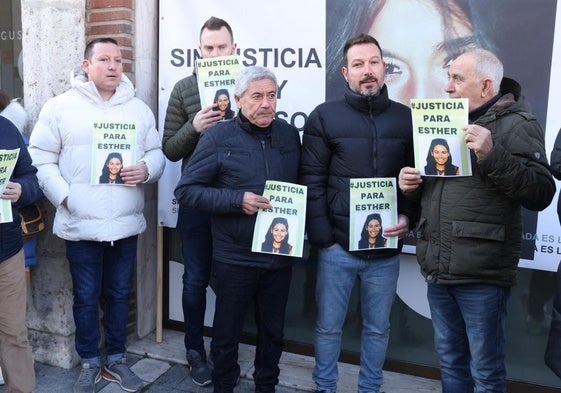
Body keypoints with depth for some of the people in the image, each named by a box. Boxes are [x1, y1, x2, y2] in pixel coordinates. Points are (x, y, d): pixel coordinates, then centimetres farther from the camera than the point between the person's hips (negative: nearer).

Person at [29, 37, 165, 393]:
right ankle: (90, 363, 29)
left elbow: (158, 153, 9)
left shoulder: (139, 109, 8)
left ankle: (116, 359, 32)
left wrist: (147, 169, -13)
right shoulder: (60, 107, -1)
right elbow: (41, 159, -2)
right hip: (80, 223, -2)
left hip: (126, 223, 3)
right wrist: (64, 197, -12)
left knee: (120, 295, 15)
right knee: (86, 298, 10)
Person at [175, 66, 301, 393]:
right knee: (227, 332, 13)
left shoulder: (290, 135, 4)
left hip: (280, 255, 4)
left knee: (273, 330, 19)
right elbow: (186, 190, -9)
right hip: (235, 257, -3)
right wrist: (238, 200, -20)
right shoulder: (218, 137, -7)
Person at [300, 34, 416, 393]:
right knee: (329, 326, 13)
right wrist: (322, 238, -9)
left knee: (378, 328, 16)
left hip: (387, 249, 2)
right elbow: (312, 182, -5)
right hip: (338, 246, -2)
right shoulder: (324, 117, -1)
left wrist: (409, 217, -8)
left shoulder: (406, 118, 5)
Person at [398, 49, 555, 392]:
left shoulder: (517, 123, -6)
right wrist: (412, 183, 3)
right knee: (450, 360, 19)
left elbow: (541, 193, -16)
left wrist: (492, 155, -25)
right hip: (438, 269, 7)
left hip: (482, 273, -6)